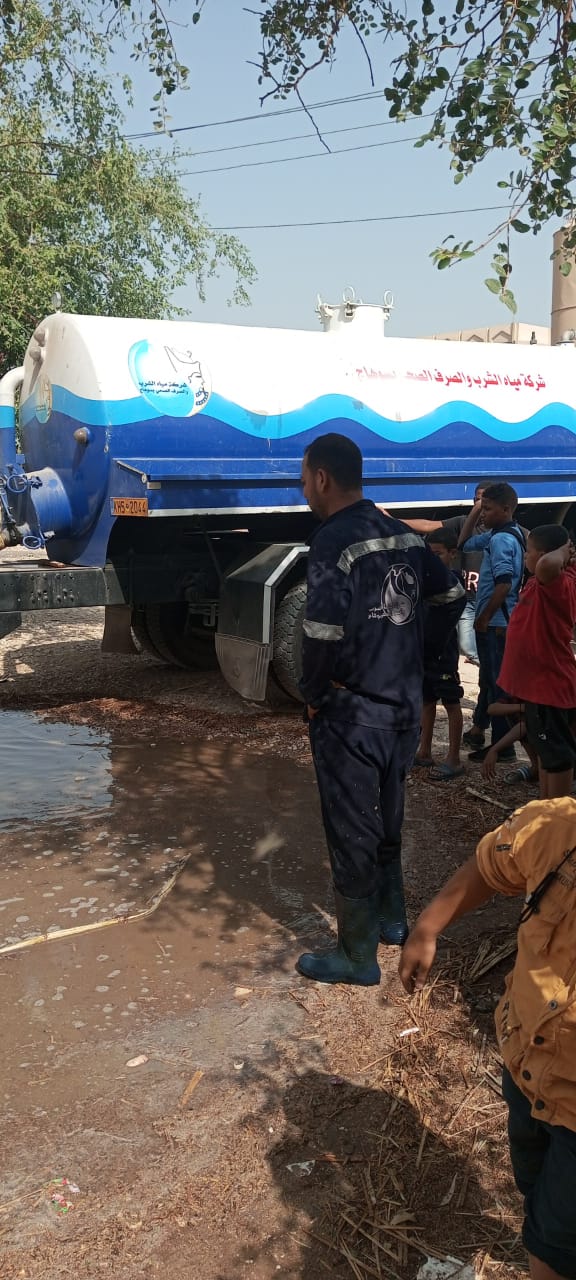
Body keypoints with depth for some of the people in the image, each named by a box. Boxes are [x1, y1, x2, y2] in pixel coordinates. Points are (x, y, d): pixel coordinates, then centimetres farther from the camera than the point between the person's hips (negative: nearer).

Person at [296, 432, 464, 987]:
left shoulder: (335, 541, -19)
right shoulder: (403, 535, 5)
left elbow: (324, 636, -28)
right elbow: (449, 598, 15)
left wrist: (313, 695, -11)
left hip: (351, 717, -8)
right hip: (404, 708, 8)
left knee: (351, 834, 7)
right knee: (386, 819, 24)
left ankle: (357, 957, 21)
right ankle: (391, 918, 42)